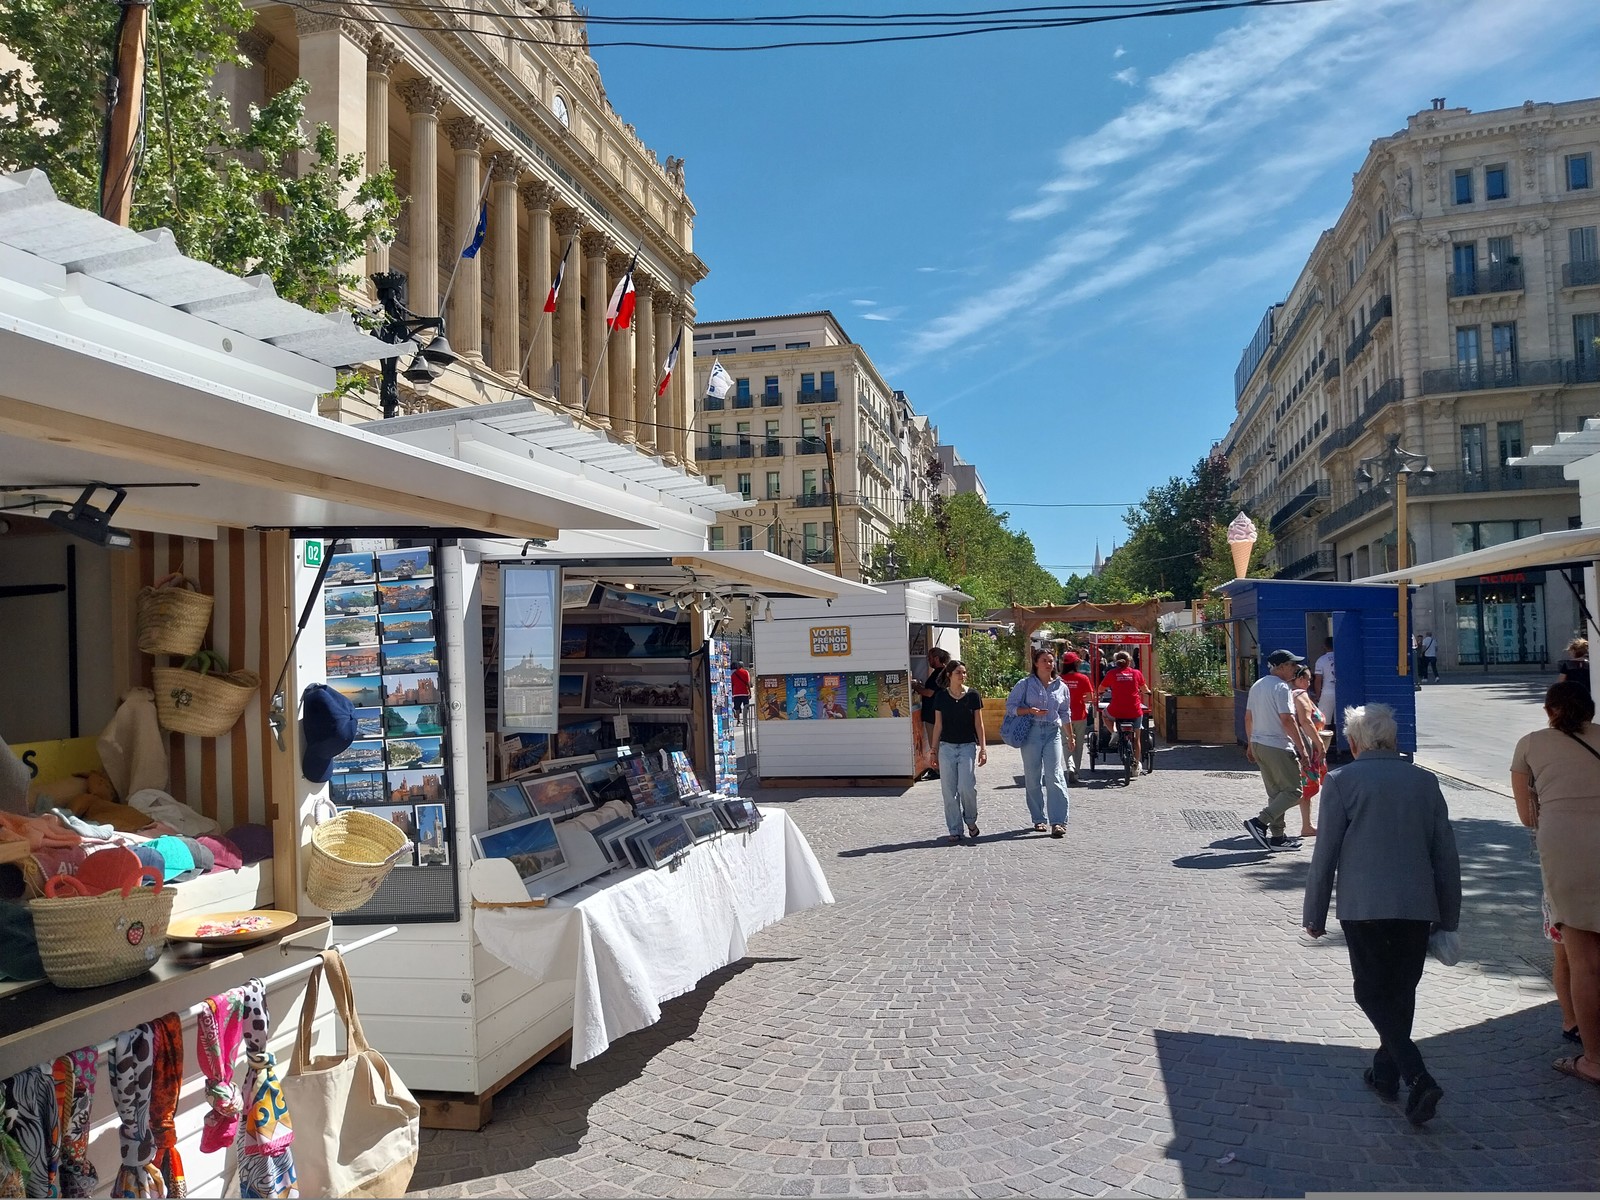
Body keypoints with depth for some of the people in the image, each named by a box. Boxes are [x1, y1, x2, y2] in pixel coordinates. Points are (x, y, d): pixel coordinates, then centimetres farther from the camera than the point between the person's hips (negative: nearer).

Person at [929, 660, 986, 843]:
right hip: (947, 747, 1)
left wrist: (983, 748, 0)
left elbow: (979, 724, 4)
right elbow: (938, 725, 7)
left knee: (966, 787, -11)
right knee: (949, 790, 1)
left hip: (968, 746, -1)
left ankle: (971, 821, 16)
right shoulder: (941, 697, 2)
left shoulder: (972, 695, 0)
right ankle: (955, 830, 11)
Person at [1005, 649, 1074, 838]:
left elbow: (1065, 714, 22)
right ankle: (1038, 819, 15)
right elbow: (1010, 706, 0)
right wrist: (1029, 711, -15)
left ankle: (1058, 822, -12)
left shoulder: (1061, 687, 12)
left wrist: (1070, 737, 25)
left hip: (1053, 732, 1)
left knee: (1054, 776, -10)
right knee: (1033, 778, 3)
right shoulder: (1025, 684, 2)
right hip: (1031, 732, -1)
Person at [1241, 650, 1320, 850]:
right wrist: (1303, 750, -18)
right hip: (1278, 747, -9)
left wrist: (1250, 745, 24)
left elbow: (1248, 717, 17)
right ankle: (1259, 822, -13)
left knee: (1275, 793, 14)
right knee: (1293, 792, -2)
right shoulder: (1281, 688, -14)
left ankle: (1277, 837, 15)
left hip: (1258, 744, 9)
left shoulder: (1257, 685, 13)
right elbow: (1287, 721, -20)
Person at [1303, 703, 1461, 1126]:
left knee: (1373, 993, 4)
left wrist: (1314, 914, 4)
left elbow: (1325, 854, -5)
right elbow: (1446, 853, 10)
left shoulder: (1341, 782, -6)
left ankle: (1419, 1079, -11)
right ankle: (1387, 1072, 29)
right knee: (1402, 991, 18)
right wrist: (1449, 914, 18)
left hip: (1364, 907, -4)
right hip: (1419, 906, 4)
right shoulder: (1425, 781, 6)